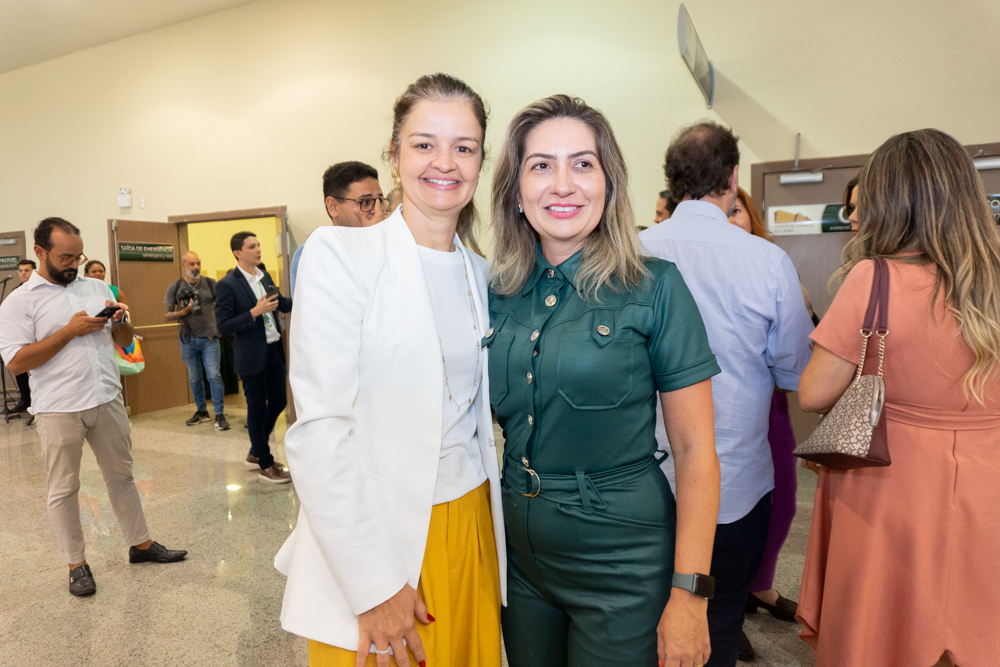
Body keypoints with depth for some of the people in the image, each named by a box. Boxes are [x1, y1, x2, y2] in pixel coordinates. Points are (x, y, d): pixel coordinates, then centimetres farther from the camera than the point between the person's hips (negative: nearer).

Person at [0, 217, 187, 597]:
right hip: (59, 409, -4)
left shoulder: (97, 288, 10)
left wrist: (121, 321, -8)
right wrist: (70, 330, -16)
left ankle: (141, 544, 27)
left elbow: (125, 341, 14)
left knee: (121, 476, 14)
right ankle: (77, 564, 22)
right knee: (64, 489, 8)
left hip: (107, 400, 4)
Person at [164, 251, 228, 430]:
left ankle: (220, 415, -2)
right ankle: (202, 411, 26)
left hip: (209, 338, -2)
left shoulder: (211, 284, 1)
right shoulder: (175, 287, 3)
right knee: (194, 378, 12)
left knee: (214, 375, -8)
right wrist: (183, 312, -14)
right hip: (188, 339, 2)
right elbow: (167, 315, 4)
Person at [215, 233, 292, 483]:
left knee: (278, 402, 16)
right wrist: (254, 312, -23)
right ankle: (265, 465, 21)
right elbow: (223, 327, -15)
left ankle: (256, 453, 36)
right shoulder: (227, 285, -12)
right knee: (257, 410, 6)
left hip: (274, 350, 7)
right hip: (252, 356, -7)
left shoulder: (265, 276, 8)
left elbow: (282, 304, 18)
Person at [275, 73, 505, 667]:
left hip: (471, 528, 5)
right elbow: (319, 430, -16)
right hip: (375, 539, -5)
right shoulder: (339, 255, -11)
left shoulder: (481, 272, 6)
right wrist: (374, 585, -17)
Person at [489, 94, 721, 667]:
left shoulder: (656, 287, -13)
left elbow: (697, 451, -11)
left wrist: (689, 594, -14)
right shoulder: (500, 293, -1)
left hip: (623, 565, -4)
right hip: (520, 554, 5)